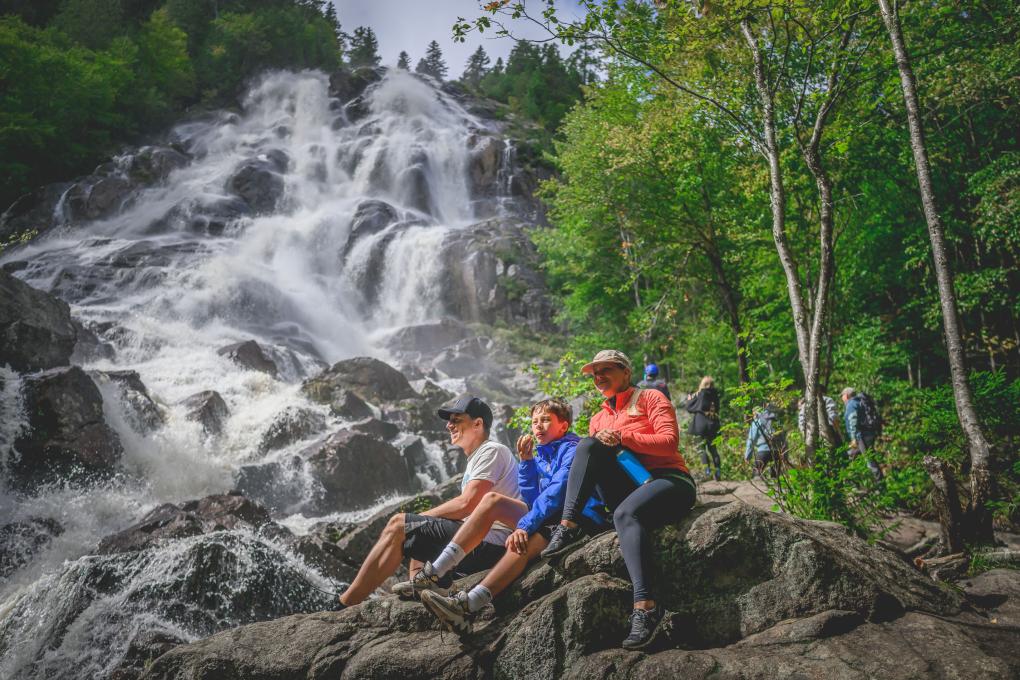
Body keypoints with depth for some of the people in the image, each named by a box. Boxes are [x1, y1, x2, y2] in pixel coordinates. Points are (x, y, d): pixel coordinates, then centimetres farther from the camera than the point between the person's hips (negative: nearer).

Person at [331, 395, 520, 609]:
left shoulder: (492, 451, -6)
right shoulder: (476, 459, 24)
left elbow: (466, 505, -16)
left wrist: (423, 517, -4)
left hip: (490, 541, -10)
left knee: (399, 525, -10)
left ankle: (343, 606, -8)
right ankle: (421, 582, -6)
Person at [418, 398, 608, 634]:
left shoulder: (572, 449, -5)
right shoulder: (541, 455, 18)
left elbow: (557, 493, -19)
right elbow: (534, 499, 9)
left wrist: (525, 526, -25)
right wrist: (525, 461, -1)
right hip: (552, 516, 8)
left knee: (522, 544, -34)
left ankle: (468, 606, -46)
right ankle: (435, 572, -16)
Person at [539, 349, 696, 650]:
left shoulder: (650, 398, 7)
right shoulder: (598, 418, 23)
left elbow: (670, 441, -7)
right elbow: (588, 461, 12)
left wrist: (622, 437, -16)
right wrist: (602, 444, -11)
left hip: (668, 480, -4)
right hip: (627, 489, 5)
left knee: (625, 514, -38)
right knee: (589, 444, -19)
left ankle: (645, 606, -47)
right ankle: (569, 526, -29)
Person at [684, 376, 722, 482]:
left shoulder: (699, 394, -5)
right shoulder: (715, 395, 6)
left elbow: (689, 407, 1)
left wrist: (689, 399, 21)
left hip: (700, 424, -4)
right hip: (713, 425, 4)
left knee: (701, 447, -3)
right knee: (713, 448, 12)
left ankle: (707, 469, -21)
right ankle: (718, 471, 8)